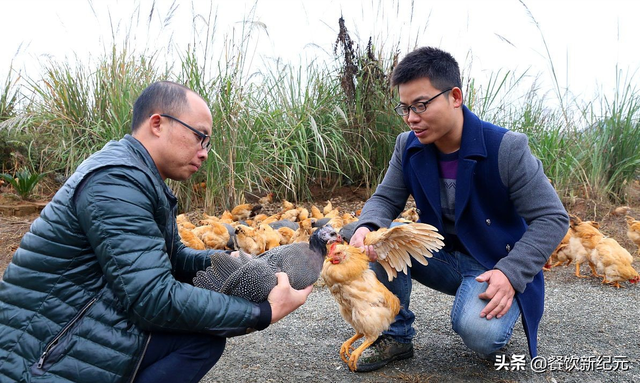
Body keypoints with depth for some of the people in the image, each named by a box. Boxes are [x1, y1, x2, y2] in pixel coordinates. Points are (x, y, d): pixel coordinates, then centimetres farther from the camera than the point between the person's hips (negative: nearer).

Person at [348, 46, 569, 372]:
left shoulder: (506, 147, -20)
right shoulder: (408, 146, -5)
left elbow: (552, 218, -17)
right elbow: (385, 199, 1)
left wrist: (511, 273, -27)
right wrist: (367, 228, -24)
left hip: (494, 267, -4)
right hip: (442, 257, 5)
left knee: (478, 332, -33)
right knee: (381, 237, -19)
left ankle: (495, 321, 8)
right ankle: (396, 336, -2)